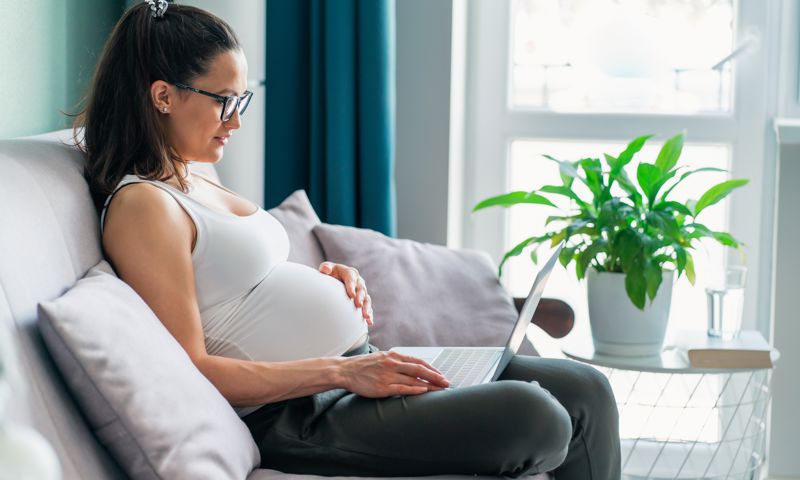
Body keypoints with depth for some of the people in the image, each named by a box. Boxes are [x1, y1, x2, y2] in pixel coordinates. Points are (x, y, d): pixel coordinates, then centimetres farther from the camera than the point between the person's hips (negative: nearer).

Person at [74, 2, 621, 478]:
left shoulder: (196, 182, 17)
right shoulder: (141, 205, -12)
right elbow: (191, 370, -19)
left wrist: (325, 278, 7)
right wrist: (341, 372, -21)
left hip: (360, 366, 10)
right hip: (301, 415, -10)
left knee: (586, 391, 3)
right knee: (532, 416, -25)